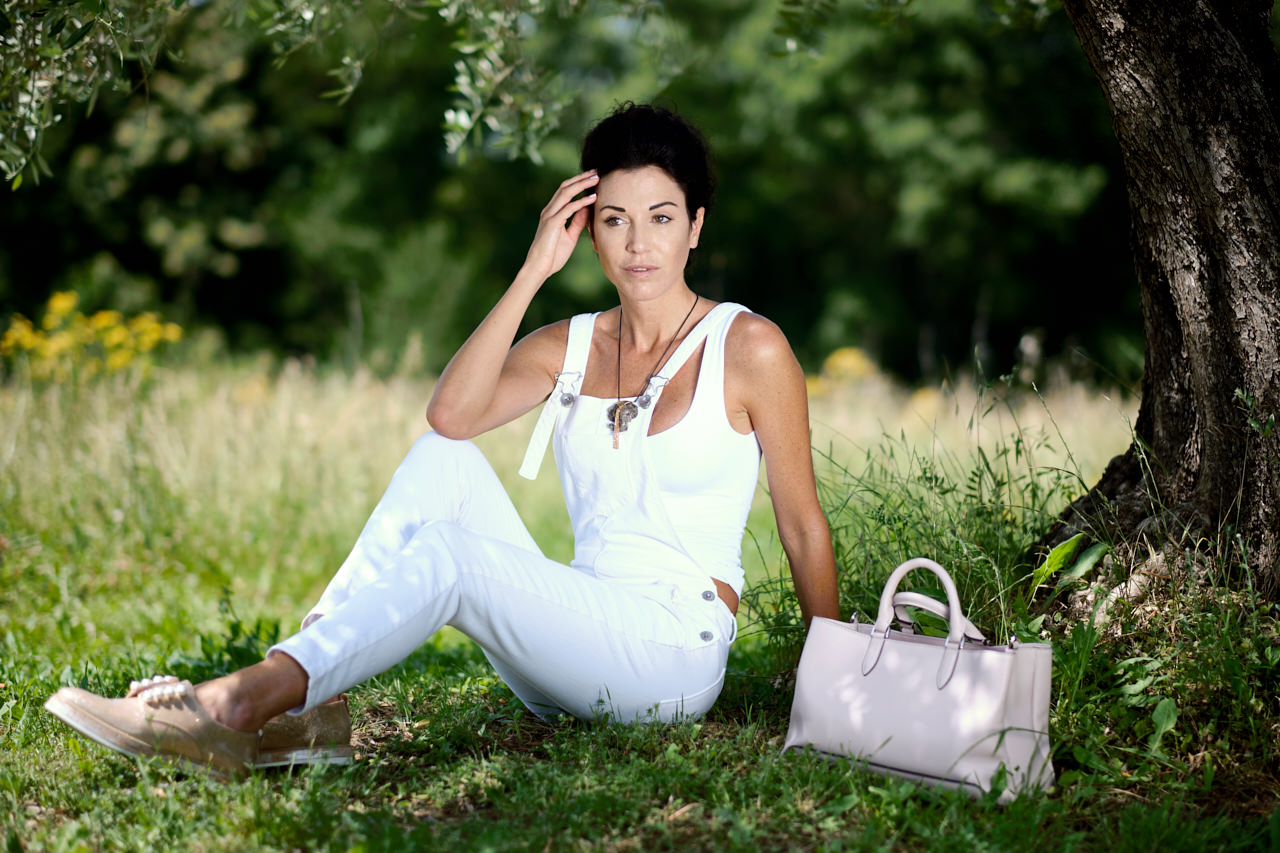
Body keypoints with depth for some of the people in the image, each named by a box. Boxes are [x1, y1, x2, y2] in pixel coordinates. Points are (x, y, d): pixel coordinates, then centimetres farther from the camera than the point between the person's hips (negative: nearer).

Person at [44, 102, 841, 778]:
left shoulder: (747, 347, -1)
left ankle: (240, 705, -35)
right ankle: (303, 702, -27)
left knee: (444, 554, -27)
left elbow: (804, 525, 2)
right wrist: (534, 271, -11)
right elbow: (451, 414, -9)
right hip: (571, 650, 5)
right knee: (443, 459, -17)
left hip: (674, 653, -5)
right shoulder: (568, 347, 11)